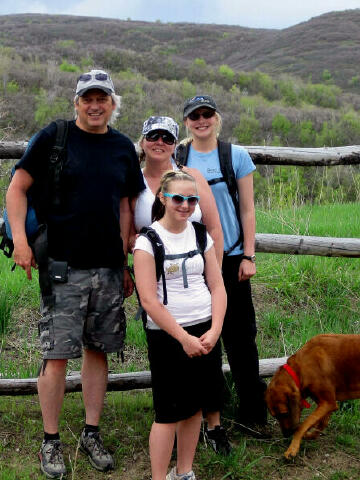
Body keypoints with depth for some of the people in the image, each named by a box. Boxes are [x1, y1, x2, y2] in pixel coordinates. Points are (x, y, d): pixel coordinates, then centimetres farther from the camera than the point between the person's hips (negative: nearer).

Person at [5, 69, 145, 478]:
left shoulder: (123, 147, 11)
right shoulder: (53, 137, -1)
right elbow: (17, 187, 0)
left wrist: (125, 262, 13)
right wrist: (20, 239, -12)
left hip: (108, 267, 4)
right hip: (63, 267, -4)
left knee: (98, 350, 10)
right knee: (57, 354, -2)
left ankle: (91, 434, 25)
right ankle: (51, 442, 15)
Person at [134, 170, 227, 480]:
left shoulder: (201, 236, 6)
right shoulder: (148, 241, -9)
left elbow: (217, 287, 6)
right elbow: (149, 300, -14)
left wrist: (214, 331, -7)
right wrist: (184, 338, -15)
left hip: (206, 333, 5)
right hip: (167, 335, -5)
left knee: (195, 406, 13)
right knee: (169, 412, 1)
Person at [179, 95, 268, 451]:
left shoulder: (236, 156, 3)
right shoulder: (175, 159, 5)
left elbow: (247, 210, 3)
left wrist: (249, 256, -2)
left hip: (230, 257, 0)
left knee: (240, 335, 5)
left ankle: (251, 413, 20)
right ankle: (211, 419, 16)